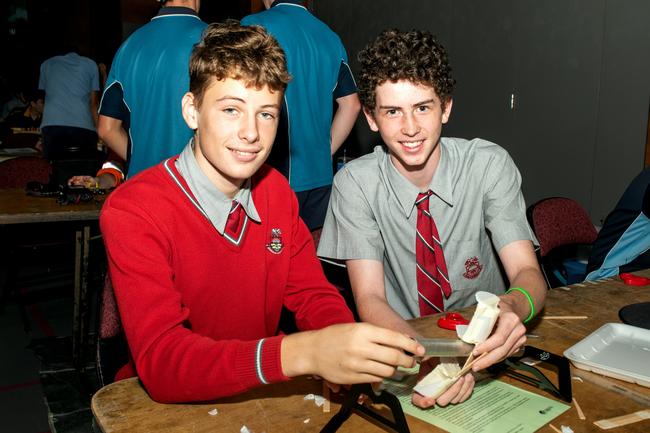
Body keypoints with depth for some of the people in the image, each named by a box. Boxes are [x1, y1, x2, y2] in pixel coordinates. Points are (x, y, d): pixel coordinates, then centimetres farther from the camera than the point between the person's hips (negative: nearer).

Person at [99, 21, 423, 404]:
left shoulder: (276, 190, -1)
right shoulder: (131, 211, -18)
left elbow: (314, 296, 1)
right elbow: (160, 361, -27)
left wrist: (349, 350, -21)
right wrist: (301, 354, -40)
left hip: (262, 397, 5)